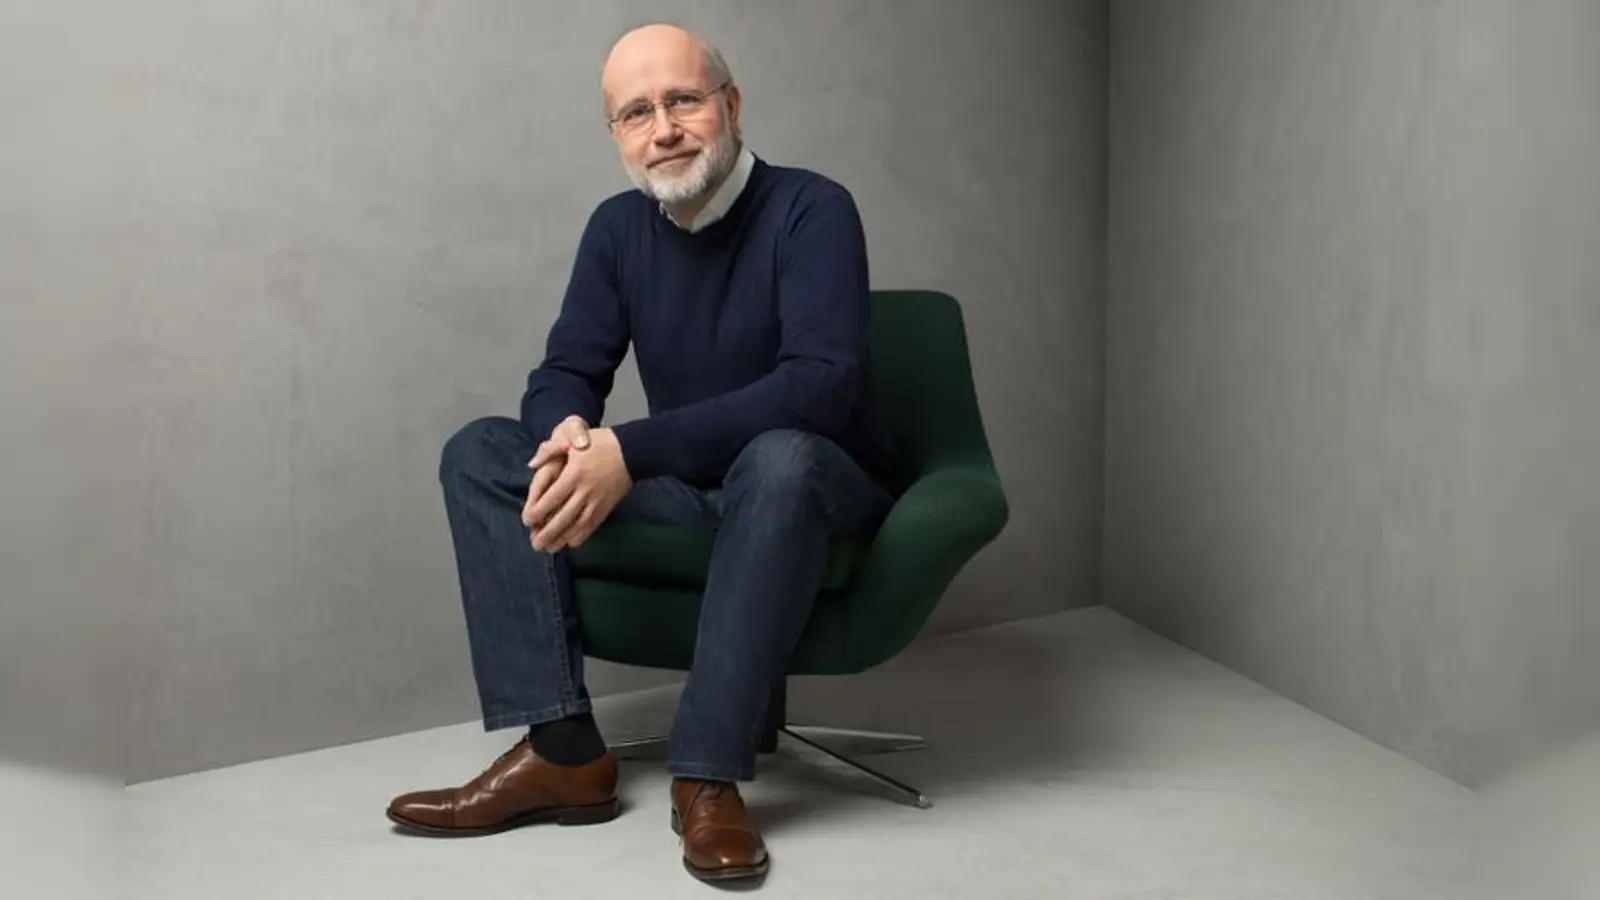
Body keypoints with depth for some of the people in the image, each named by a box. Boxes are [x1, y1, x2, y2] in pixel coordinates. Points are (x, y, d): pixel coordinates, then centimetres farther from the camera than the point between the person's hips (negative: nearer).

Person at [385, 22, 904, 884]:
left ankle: (708, 772, -30)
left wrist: (630, 452, -35)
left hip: (818, 490, -5)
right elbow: (564, 374, 2)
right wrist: (570, 435, -26)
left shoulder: (811, 208, -16)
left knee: (778, 459, -40)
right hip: (689, 492, 6)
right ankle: (562, 748, -20)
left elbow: (822, 382, -29)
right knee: (480, 451, -10)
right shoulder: (617, 226, 2)